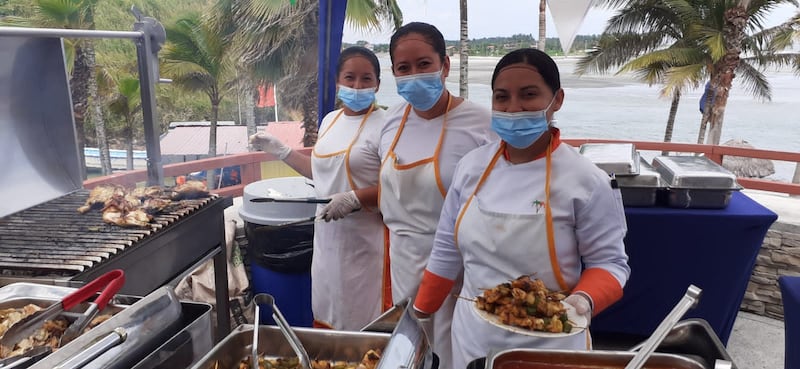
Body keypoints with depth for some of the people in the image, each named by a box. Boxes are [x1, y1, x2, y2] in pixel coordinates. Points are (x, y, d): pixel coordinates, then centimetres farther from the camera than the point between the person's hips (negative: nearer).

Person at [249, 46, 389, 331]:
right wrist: (280, 151, 18)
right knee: (328, 312, 17)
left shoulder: (383, 125, -13)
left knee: (365, 324, 1)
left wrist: (354, 199, -24)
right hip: (328, 236, 7)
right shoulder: (329, 120, 11)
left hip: (365, 241, -7)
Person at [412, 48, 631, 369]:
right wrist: (421, 312, 10)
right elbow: (448, 250, 4)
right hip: (472, 335, 4)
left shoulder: (585, 180, -15)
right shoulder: (472, 165, -4)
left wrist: (584, 299, -26)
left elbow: (608, 261, -7)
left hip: (547, 343, -3)